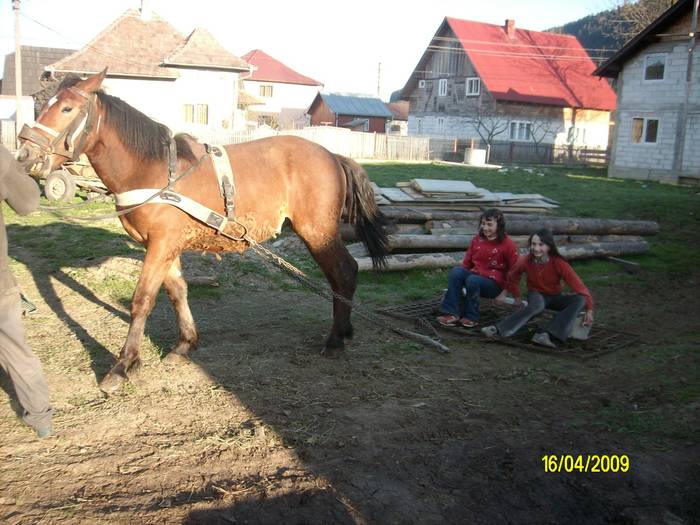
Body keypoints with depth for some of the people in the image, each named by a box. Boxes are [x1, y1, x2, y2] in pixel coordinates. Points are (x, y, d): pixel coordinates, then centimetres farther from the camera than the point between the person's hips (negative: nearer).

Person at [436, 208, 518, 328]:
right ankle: (452, 313, -29)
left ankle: (471, 317, -17)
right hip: (475, 275, 5)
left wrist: (504, 292, -9)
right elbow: (467, 262, 12)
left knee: (472, 280, -35)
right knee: (456, 271, -25)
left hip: (494, 284, -5)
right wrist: (459, 280, -2)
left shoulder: (507, 244, -7)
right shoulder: (477, 239, 7)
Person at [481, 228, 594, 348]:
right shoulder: (526, 261, -19)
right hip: (536, 294, -1)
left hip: (555, 297, 1)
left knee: (580, 300, -28)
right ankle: (498, 329, -45)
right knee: (537, 305, -38)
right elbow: (513, 277, 1)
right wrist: (516, 297, 5)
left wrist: (589, 310, -28)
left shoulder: (558, 263, -22)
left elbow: (577, 284, -23)